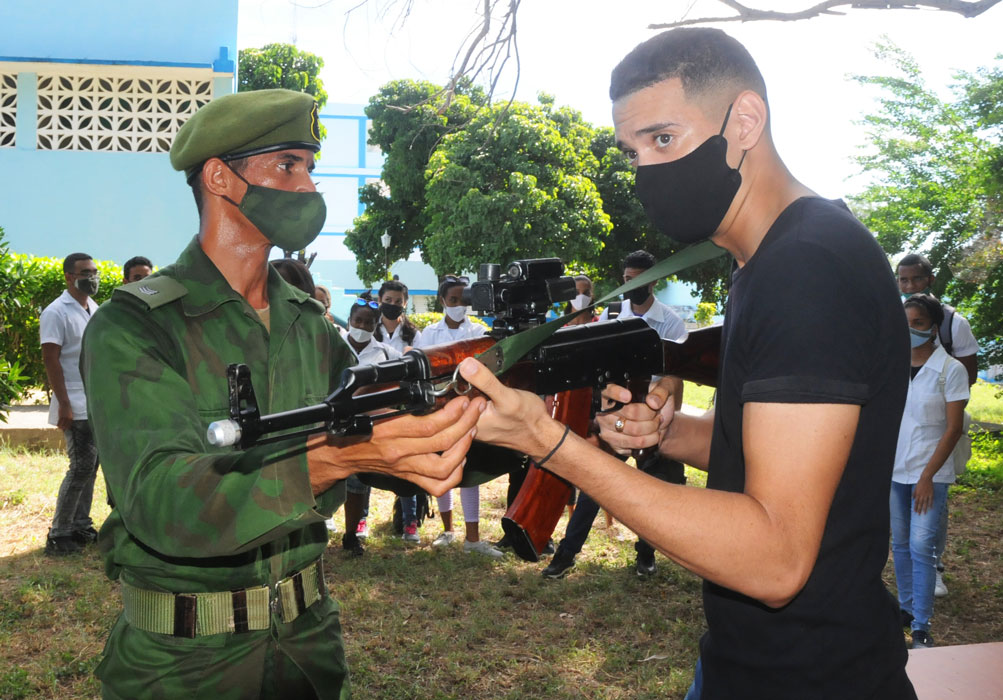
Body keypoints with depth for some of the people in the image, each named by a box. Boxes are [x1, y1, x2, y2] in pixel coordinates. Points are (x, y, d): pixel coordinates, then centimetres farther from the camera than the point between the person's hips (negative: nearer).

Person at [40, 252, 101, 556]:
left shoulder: (94, 309, 14)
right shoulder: (57, 313, -9)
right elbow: (50, 361, -13)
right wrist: (64, 405, -18)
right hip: (77, 407, -7)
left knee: (90, 466, 9)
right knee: (82, 467, -8)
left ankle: (80, 526, 18)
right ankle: (58, 535, 1)